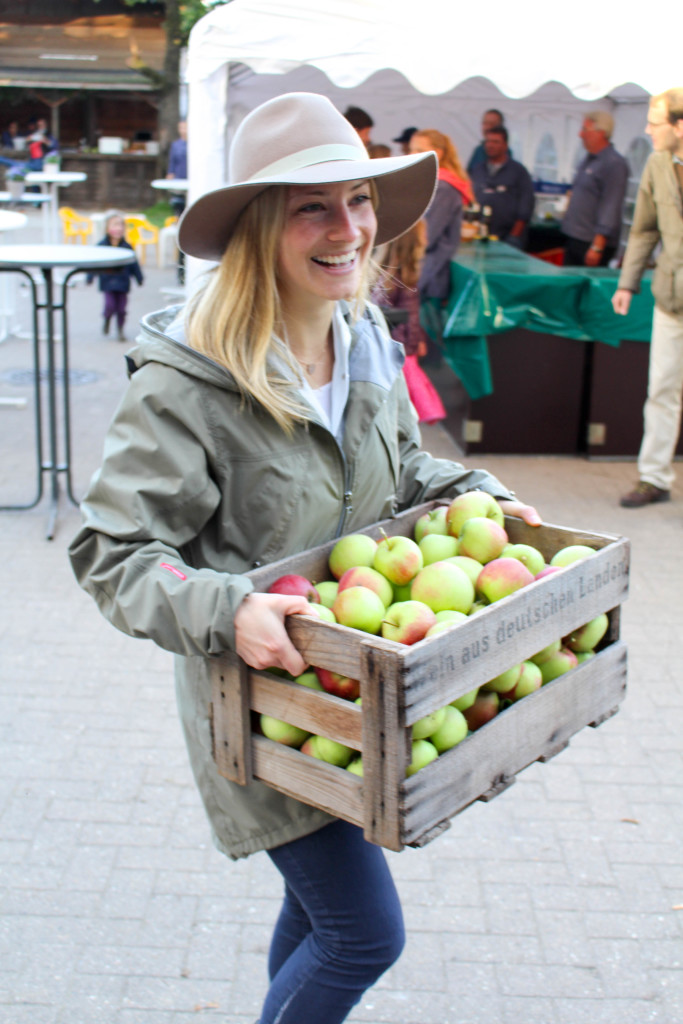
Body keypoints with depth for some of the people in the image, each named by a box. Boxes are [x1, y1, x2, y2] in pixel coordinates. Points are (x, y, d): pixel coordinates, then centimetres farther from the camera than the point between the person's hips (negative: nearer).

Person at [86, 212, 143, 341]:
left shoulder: (127, 247, 1)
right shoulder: (101, 246, -3)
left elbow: (134, 264, 9)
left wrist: (139, 278, 11)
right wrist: (90, 277, -2)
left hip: (122, 283, 1)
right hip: (107, 282, -1)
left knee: (121, 307, 3)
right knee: (110, 305, -11)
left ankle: (120, 330, 20)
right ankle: (107, 320, 21)